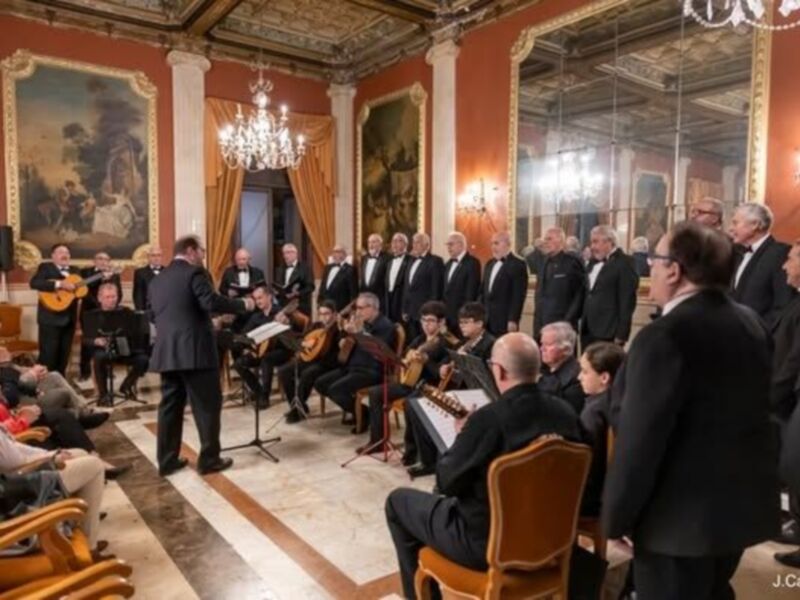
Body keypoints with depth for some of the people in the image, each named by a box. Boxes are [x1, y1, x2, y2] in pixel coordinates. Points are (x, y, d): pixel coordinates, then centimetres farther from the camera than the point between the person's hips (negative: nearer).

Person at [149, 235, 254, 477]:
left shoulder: (157, 280, 17)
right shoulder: (194, 272, -7)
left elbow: (154, 315, 20)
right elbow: (211, 302, -20)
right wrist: (243, 303, -9)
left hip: (166, 352, 7)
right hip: (195, 351, -7)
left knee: (170, 406, 12)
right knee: (207, 405, 2)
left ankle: (167, 460, 17)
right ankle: (209, 459, 7)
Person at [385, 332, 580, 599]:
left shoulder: (488, 419, -28)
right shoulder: (565, 413, -9)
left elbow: (446, 483, -16)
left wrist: (463, 435, -1)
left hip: (486, 543, -6)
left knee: (398, 500, 13)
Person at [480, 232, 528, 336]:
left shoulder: (518, 265, -8)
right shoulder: (490, 264, 15)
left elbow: (518, 295, -13)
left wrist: (513, 320, -17)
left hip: (505, 320, -6)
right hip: (486, 318, 7)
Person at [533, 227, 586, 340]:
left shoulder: (572, 262, -6)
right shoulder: (544, 263, 14)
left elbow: (580, 294, -9)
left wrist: (568, 322, -12)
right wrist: (537, 325, 10)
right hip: (542, 326, 6)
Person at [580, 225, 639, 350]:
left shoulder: (623, 263, -10)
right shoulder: (594, 263, 15)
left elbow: (627, 301, -14)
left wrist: (621, 334, -15)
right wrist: (583, 325, 12)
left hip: (608, 333, -7)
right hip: (588, 330, 8)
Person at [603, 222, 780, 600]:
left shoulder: (665, 337, -26)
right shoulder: (751, 323, 1)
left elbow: (640, 440, -24)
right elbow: (748, 412, 11)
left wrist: (615, 517, -13)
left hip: (683, 515, -8)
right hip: (746, 502, 8)